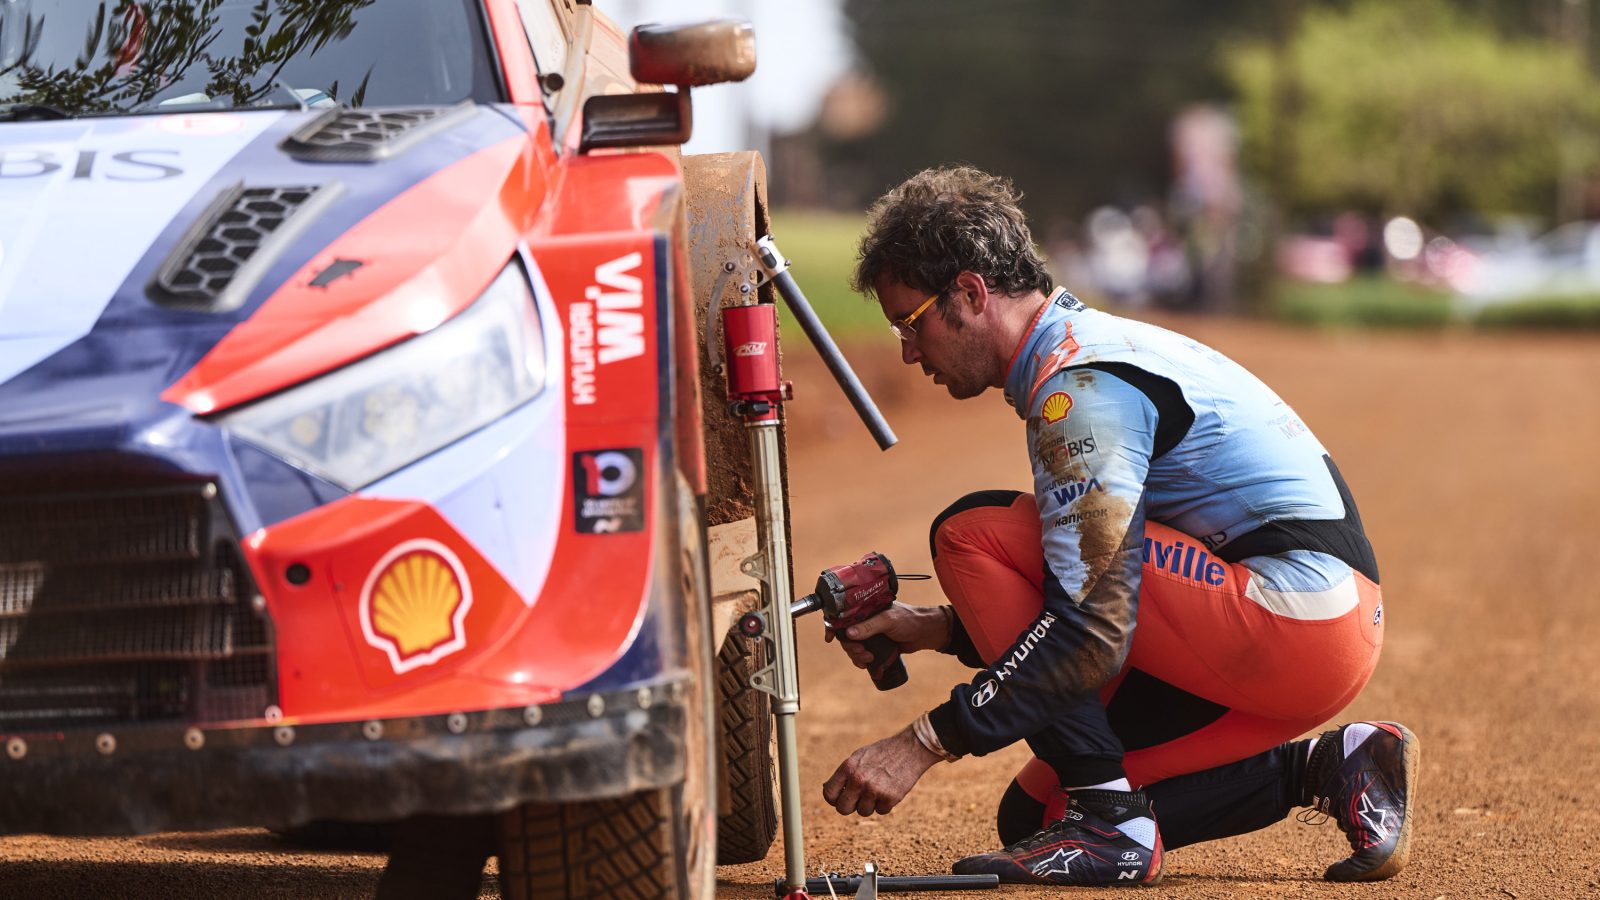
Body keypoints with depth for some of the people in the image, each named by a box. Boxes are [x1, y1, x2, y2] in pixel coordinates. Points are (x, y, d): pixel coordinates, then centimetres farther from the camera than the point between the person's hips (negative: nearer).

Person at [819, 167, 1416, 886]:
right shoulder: (1094, 343, 16)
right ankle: (1328, 770, 10)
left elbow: (1094, 631, -24)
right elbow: (1092, 578, 21)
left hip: (1294, 629, -10)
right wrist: (943, 629, 11)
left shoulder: (1081, 386, -16)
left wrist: (924, 743, -22)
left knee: (974, 533, -12)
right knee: (1035, 814, 11)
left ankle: (1108, 826, -12)